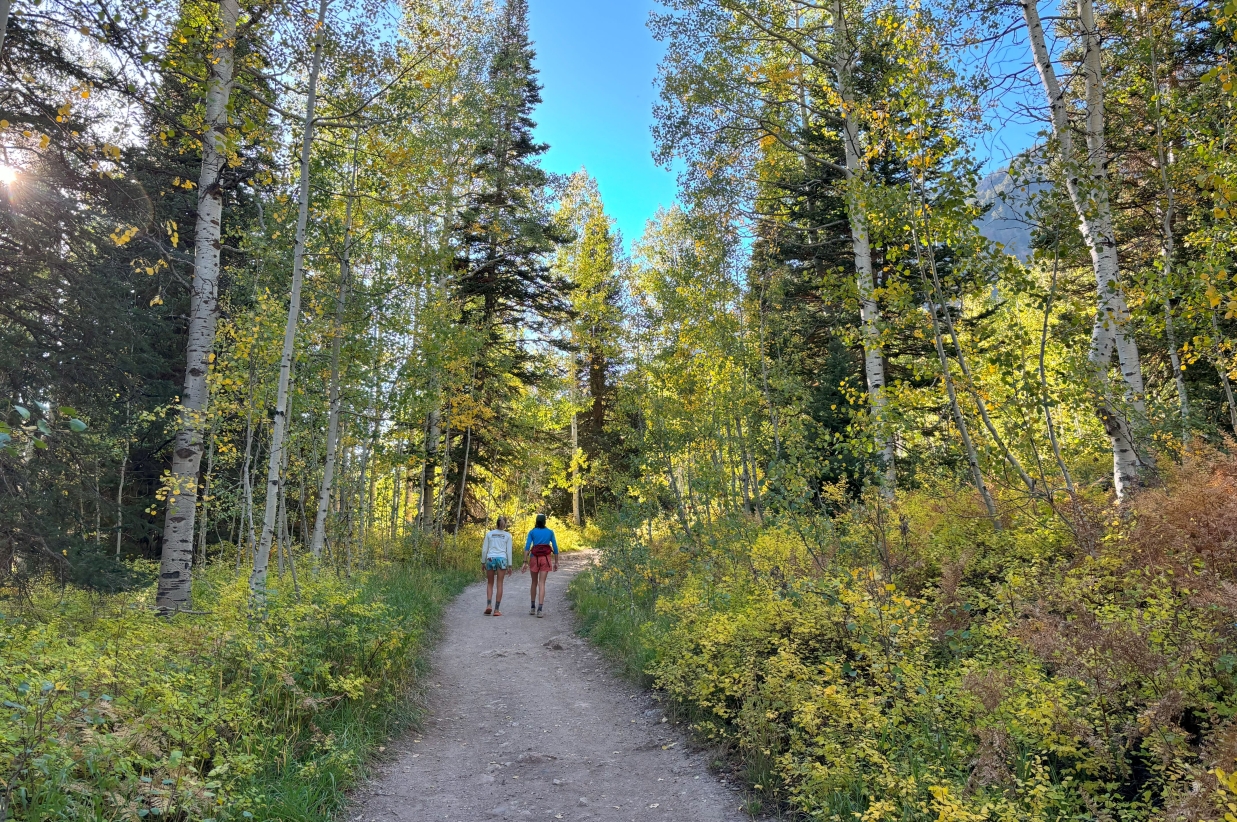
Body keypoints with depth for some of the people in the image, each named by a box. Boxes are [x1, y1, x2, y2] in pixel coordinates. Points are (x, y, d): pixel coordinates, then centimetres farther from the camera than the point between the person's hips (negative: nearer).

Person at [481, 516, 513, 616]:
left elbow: (484, 549, 5)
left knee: (490, 584, 14)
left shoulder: (489, 534, 7)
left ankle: (488, 605, -2)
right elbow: (509, 551, 2)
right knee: (499, 585, 3)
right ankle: (496, 610, 1)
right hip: (502, 559, -1)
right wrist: (509, 565, 6)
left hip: (490, 559, 1)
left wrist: (483, 562, 12)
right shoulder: (507, 535, 4)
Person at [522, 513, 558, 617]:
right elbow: (555, 548, 3)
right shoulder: (550, 532, 5)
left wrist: (525, 562, -8)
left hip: (534, 558, 0)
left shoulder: (532, 532, 2)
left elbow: (527, 547, -7)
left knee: (534, 582, 17)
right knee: (542, 583, -4)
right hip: (545, 559, 0)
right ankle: (540, 609, -16)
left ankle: (532, 607, 22)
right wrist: (556, 562, 9)